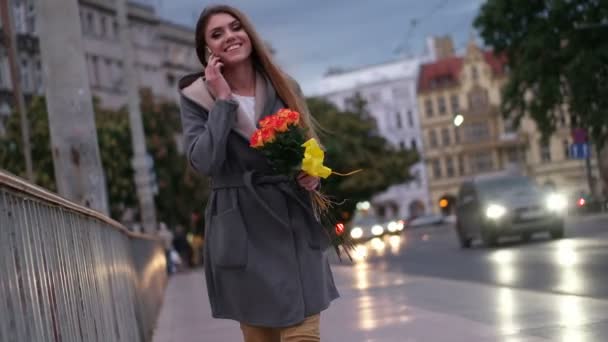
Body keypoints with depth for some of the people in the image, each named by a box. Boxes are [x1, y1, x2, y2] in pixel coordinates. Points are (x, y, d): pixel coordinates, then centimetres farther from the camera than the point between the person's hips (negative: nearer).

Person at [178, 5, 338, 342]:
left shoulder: (285, 87, 7)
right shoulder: (196, 97, -1)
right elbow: (204, 161, -15)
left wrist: (314, 173, -3)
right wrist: (223, 100, -14)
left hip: (294, 225, 2)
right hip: (241, 232, -2)